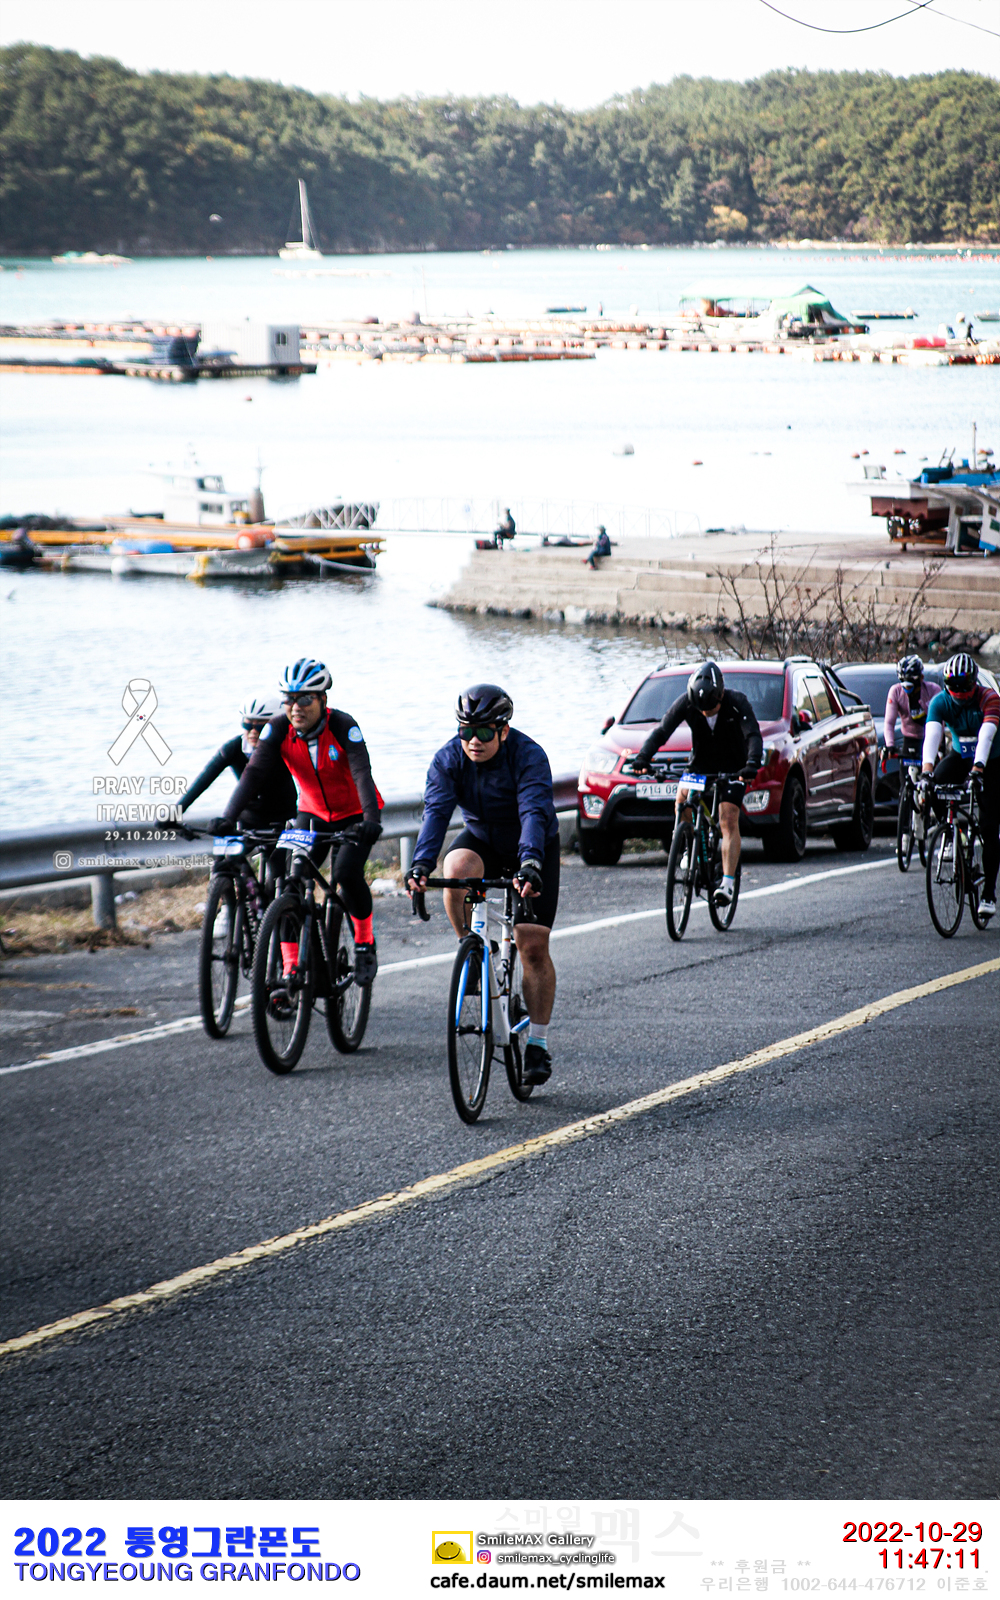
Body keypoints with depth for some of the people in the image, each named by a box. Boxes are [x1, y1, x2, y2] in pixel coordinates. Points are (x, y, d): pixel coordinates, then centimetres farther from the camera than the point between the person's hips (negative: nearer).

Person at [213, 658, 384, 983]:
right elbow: (254, 773, -25)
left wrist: (370, 819, -54)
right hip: (313, 812, 4)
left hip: (354, 813, -3)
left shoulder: (342, 726, -27)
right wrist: (228, 817, -39)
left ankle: (366, 946, 1)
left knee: (347, 874, -24)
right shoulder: (279, 728, -19)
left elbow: (362, 773, -38)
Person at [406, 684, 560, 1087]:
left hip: (534, 847, -2)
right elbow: (436, 811, -30)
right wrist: (421, 864, -47)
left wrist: (530, 865, -57)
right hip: (482, 839, 3)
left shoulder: (529, 756, -28)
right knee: (457, 867, -34)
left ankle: (538, 1043, 3)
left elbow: (534, 812, -41)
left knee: (533, 946, -9)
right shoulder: (449, 758, -19)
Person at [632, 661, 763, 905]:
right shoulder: (686, 704, -18)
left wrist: (752, 763, -53)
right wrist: (643, 757, -40)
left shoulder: (737, 702, -24)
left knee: (728, 820, -19)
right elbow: (661, 731, -23)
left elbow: (753, 735, -34)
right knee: (682, 802, -23)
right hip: (700, 764, 3)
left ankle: (728, 883, -20)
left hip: (732, 769, -3)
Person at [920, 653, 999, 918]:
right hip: (961, 756, 3)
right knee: (934, 785, -30)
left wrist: (978, 767, -55)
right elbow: (932, 735, -31)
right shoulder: (940, 702, -17)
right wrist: (927, 770, -48)